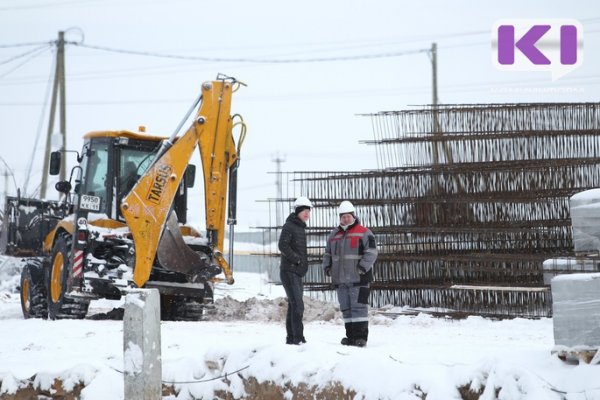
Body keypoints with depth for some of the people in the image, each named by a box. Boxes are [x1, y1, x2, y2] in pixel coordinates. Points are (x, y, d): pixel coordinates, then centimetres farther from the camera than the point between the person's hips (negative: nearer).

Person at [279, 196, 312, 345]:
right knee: (297, 305, -17)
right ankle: (298, 338, -21)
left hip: (297, 273, 9)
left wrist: (302, 267, 16)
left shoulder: (300, 228, 19)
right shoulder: (289, 226, -9)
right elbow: (283, 246, -21)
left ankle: (291, 338, 15)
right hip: (289, 271, -9)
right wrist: (297, 259, -17)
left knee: (293, 306, 11)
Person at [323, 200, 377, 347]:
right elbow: (327, 254, 24)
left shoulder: (363, 233, -1)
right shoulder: (334, 235, 17)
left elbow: (371, 252, -9)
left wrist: (362, 267, -19)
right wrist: (327, 267, 7)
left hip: (358, 279, -6)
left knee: (359, 307, -9)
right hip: (340, 280, 6)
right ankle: (351, 336, 14)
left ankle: (361, 336, -9)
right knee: (346, 309, 8)